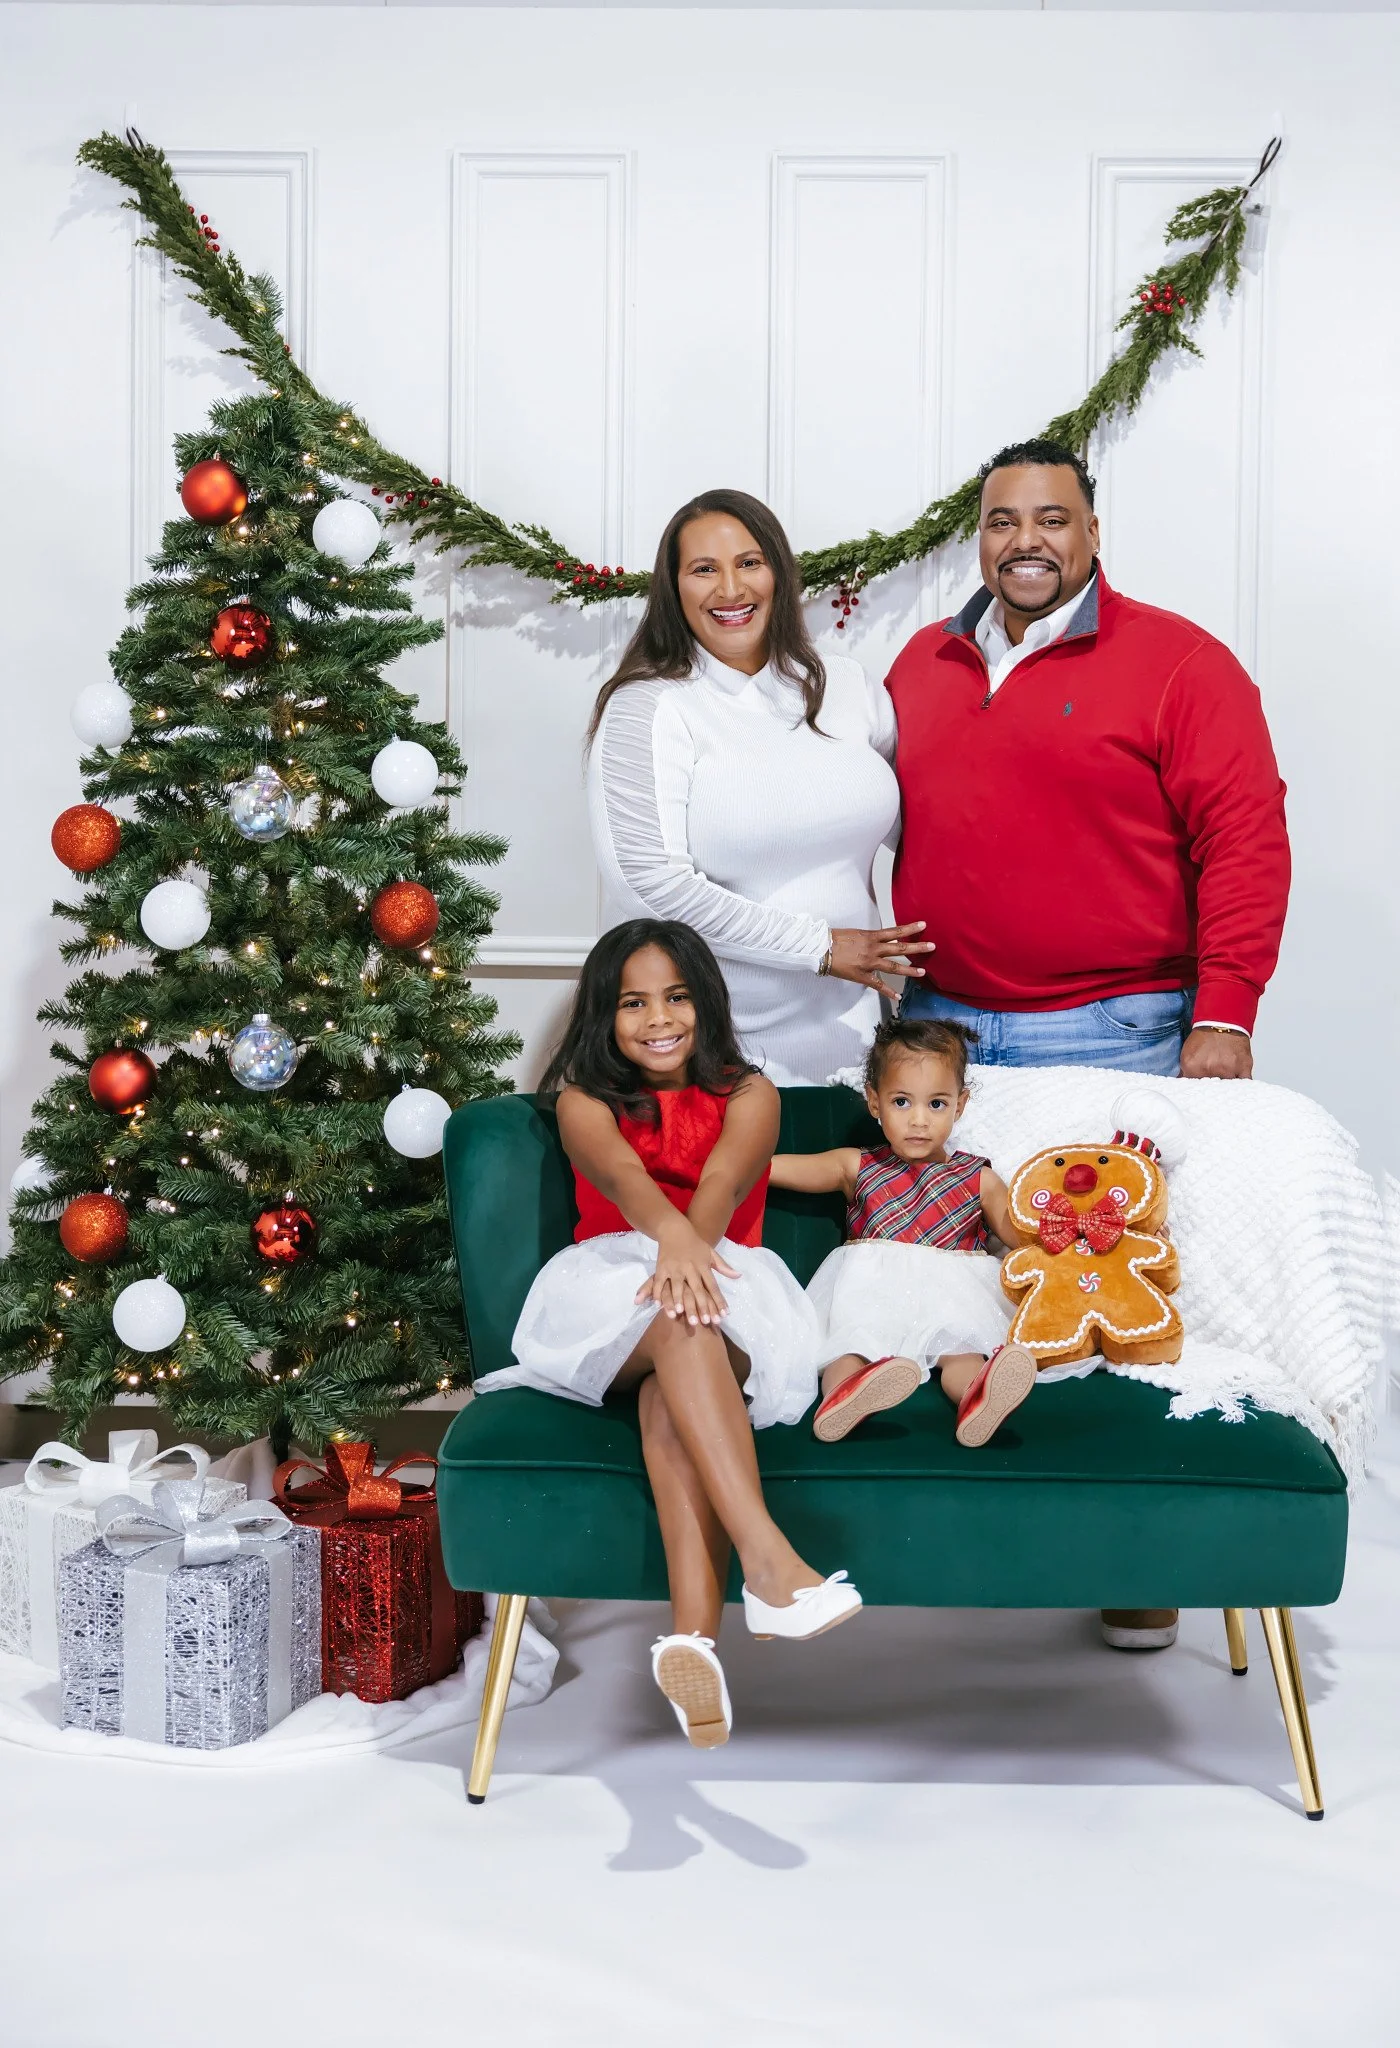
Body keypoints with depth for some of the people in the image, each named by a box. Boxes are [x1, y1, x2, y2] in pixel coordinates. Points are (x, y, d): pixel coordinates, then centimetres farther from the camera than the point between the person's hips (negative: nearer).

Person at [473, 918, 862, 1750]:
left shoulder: (748, 1095, 15)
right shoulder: (586, 1100, 13)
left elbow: (723, 1181, -10)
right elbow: (622, 1174, -13)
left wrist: (690, 1244, -36)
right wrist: (671, 1235, -39)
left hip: (728, 1283, 1)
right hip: (613, 1292, 0)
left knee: (671, 1394, -37)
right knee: (682, 1324, -39)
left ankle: (693, 1635, -53)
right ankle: (771, 1560, -56)